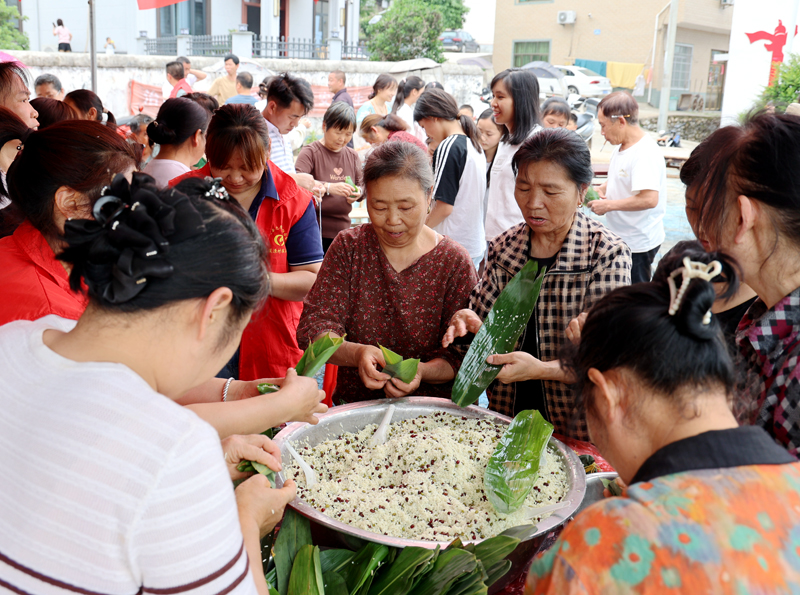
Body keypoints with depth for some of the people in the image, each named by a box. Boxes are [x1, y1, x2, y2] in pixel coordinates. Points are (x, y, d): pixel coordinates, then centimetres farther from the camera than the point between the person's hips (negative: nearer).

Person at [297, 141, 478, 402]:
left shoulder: (454, 262, -3)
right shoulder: (348, 247, 2)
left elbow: (460, 354, -4)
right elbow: (313, 327, -6)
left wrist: (422, 371, -25)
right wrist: (356, 353, -26)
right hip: (354, 403, 1)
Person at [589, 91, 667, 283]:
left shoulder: (645, 153, -23)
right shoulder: (622, 147, 8)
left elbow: (649, 199, -33)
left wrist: (608, 205, -24)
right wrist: (602, 188, 5)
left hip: (638, 244, -10)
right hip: (621, 238, 10)